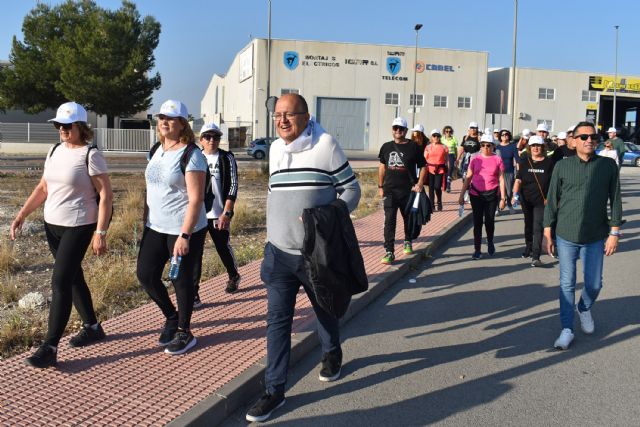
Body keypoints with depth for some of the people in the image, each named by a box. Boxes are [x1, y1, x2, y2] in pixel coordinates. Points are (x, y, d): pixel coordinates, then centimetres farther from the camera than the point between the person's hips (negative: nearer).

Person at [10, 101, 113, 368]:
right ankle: (92, 327, 33)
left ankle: (49, 348, -3)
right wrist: (22, 214, 6)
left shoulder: (91, 155, -14)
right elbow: (43, 188, 15)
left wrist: (100, 233, -19)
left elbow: (106, 195, -15)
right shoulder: (55, 151, 8)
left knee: (60, 282, -9)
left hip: (78, 227, -8)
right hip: (52, 225, 8)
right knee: (72, 277, 16)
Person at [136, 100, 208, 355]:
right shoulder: (157, 151, 10)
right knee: (145, 274, 7)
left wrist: (185, 235, -23)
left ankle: (184, 332, 21)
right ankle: (171, 317, 30)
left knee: (181, 281, 3)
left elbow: (196, 198, -19)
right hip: (156, 227, 7)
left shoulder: (191, 154, -14)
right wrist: (145, 223, 16)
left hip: (184, 229, -7)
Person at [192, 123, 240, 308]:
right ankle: (193, 293, 2)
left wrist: (226, 213, -14)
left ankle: (234, 277, 39)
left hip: (218, 215, -3)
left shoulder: (227, 158, -2)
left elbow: (232, 187, -7)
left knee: (223, 248, 11)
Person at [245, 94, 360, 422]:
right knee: (277, 320, 1)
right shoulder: (275, 148, 7)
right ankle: (274, 390, 9)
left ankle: (332, 355, 47)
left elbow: (351, 189, -5)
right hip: (279, 252, 4)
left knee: (325, 309, 19)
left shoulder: (325, 144, -9)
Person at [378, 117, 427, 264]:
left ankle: (408, 242, 41)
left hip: (408, 190, -1)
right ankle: (389, 252, -4)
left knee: (409, 219, 16)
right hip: (389, 191, 1)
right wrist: (380, 186, 13)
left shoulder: (413, 147, -2)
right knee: (389, 221, -6)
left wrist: (420, 183, -11)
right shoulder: (386, 147, 7)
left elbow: (423, 166, 1)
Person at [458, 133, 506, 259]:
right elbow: (468, 178, 7)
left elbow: (501, 179, 2)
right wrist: (462, 195, 4)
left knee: (489, 220, 8)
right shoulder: (475, 159, 4)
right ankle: (477, 250, 7)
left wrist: (503, 198, -2)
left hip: (492, 194, -1)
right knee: (477, 222, 2)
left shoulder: (497, 160, 1)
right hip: (476, 194, 1)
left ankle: (490, 242, 36)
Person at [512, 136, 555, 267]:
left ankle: (536, 257, -12)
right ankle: (529, 247, 38)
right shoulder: (524, 162, 2)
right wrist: (515, 194, -15)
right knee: (528, 225, 19)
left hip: (541, 201, -3)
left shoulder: (549, 162, -4)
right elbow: (518, 179, -2)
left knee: (538, 227, -10)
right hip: (526, 200, 3)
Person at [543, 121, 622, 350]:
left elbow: (615, 201, 3)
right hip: (566, 236, 0)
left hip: (595, 238, 1)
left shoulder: (608, 165, 0)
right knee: (567, 285, 5)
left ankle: (584, 308, 41)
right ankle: (567, 329, 17)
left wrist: (614, 232, -1)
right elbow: (552, 201, 3)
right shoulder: (562, 166, 0)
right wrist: (548, 233, 2)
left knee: (594, 284, 9)